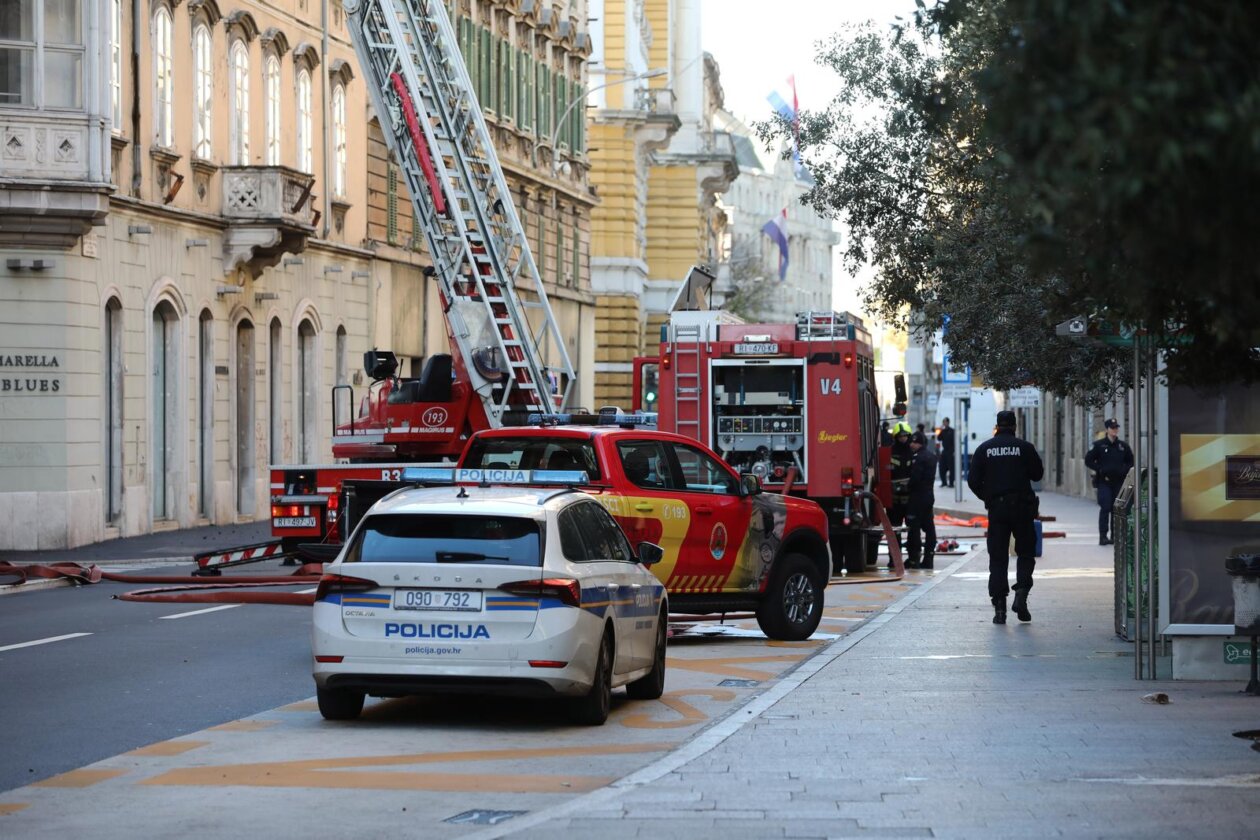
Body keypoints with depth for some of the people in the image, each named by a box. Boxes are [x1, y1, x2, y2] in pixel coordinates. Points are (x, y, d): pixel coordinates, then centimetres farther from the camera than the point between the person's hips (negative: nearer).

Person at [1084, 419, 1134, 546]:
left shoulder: (1123, 446, 10)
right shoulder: (1099, 445, -1)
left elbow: (1131, 461, 20)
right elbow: (1089, 461, 0)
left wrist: (1125, 471, 2)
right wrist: (1100, 470, -9)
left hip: (1119, 482, 4)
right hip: (1104, 482, -4)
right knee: (1105, 508, -11)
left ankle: (1115, 535, 12)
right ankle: (1103, 536, -12)